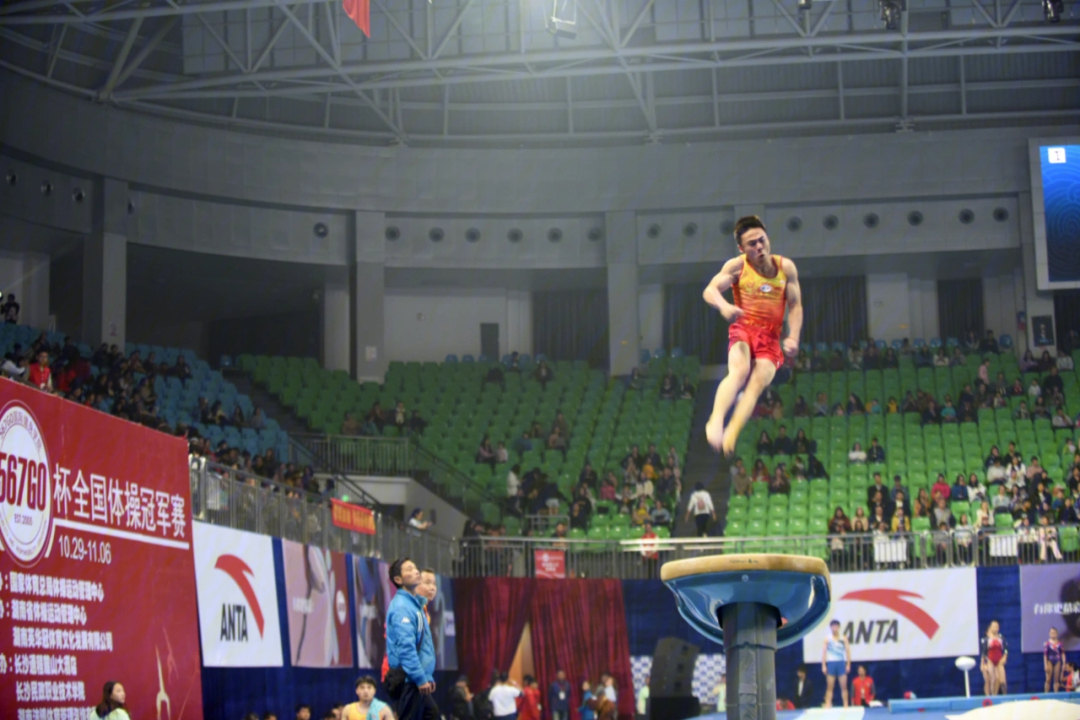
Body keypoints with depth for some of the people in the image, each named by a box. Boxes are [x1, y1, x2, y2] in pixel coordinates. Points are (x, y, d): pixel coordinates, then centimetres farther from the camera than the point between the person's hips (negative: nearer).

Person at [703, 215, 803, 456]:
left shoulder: (786, 267, 5)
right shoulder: (737, 266, 0)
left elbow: (795, 306, 7)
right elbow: (710, 290, -11)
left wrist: (793, 338, -8)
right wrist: (724, 306, -34)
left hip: (771, 338, 2)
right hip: (743, 329, -2)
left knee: (758, 382, -22)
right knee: (739, 372, -31)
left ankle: (730, 435, -29)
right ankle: (715, 421, -47)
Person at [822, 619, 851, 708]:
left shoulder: (843, 639, 5)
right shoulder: (827, 639, 3)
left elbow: (848, 651, 4)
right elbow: (824, 652, 1)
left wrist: (848, 664, -3)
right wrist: (823, 666, -5)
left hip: (841, 663, 1)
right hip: (831, 663, -1)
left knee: (844, 686, 0)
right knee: (829, 687, 0)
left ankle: (846, 705, 3)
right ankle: (828, 705, -1)